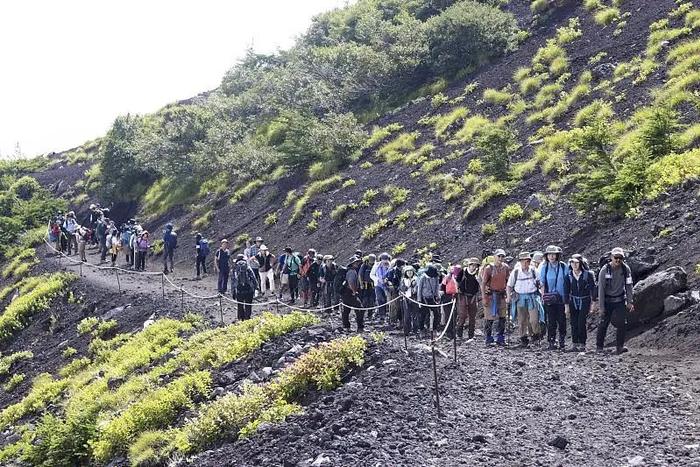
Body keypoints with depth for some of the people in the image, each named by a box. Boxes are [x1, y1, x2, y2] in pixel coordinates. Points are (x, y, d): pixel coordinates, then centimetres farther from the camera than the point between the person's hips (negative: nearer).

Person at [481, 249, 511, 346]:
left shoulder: (505, 267, 6)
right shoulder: (489, 268, -7)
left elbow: (508, 282, 16)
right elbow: (483, 283, -7)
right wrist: (484, 297, -13)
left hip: (502, 295, 4)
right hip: (491, 295, -4)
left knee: (502, 317, 5)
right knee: (489, 318, -4)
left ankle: (500, 339, 12)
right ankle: (489, 339, 4)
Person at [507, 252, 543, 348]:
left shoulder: (533, 271, 2)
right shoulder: (515, 272, -1)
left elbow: (539, 283, 16)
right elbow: (509, 285, 7)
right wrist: (508, 296, -4)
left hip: (532, 297, 0)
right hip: (520, 298, 0)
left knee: (534, 320, -9)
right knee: (522, 321, 2)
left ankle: (535, 333, 18)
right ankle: (524, 340, 12)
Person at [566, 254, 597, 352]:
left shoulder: (588, 274, -6)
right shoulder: (569, 275, 2)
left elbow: (593, 288, -1)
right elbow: (567, 290, 7)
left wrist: (594, 302, -5)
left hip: (585, 301, -3)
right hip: (573, 301, 3)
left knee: (581, 323, -11)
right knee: (574, 323, -1)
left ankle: (582, 344, -4)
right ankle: (575, 344, 7)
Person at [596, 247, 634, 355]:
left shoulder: (626, 269, -7)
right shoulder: (605, 270, -14)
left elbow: (629, 286, 2)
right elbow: (601, 288, -13)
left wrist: (629, 302, -1)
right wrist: (601, 306, -14)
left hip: (620, 301, 2)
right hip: (607, 301, -2)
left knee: (621, 323, -8)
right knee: (604, 323, 0)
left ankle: (620, 347, -5)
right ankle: (599, 346, 13)